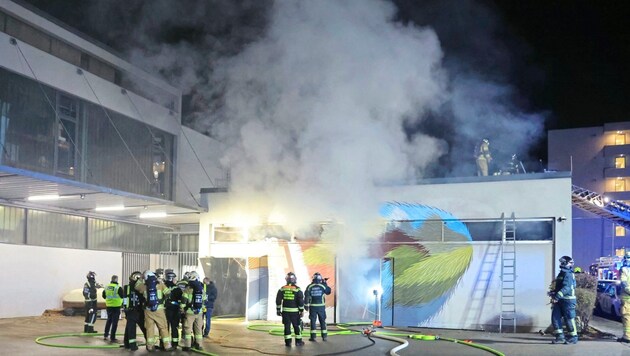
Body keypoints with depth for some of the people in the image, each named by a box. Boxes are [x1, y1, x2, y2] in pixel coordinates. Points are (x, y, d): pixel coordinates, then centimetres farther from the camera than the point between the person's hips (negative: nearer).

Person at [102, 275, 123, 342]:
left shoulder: (106, 287, 2)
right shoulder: (118, 288, -15)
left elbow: (104, 296, 10)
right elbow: (122, 296, -11)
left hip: (109, 306, 5)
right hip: (116, 306, -5)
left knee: (109, 320, 21)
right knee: (114, 322, 1)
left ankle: (105, 335, 23)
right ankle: (112, 337, 2)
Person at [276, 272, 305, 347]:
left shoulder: (282, 289, 2)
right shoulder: (297, 289, -6)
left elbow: (278, 300, 3)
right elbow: (301, 301, -8)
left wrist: (278, 310, 10)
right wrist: (302, 311, 0)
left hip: (285, 311, 2)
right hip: (295, 311, -2)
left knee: (287, 326, 6)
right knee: (297, 326, 9)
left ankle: (288, 342, 4)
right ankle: (298, 341, 14)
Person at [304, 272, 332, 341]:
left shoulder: (309, 286, -4)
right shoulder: (323, 286, -5)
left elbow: (306, 296, -4)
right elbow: (328, 292, 12)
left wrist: (306, 305, 3)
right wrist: (325, 284, 18)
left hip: (313, 306, 0)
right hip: (321, 306, 1)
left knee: (313, 321, 4)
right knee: (322, 321, 10)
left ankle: (313, 336, 2)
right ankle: (324, 336, 10)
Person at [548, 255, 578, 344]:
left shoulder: (568, 274, -14)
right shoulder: (561, 274, 16)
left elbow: (566, 288, -26)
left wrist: (557, 296, -32)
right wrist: (553, 292, 7)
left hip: (568, 300, -9)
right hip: (560, 300, 9)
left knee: (569, 319, -1)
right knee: (555, 317, 3)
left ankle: (573, 337, 10)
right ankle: (560, 337, 8)